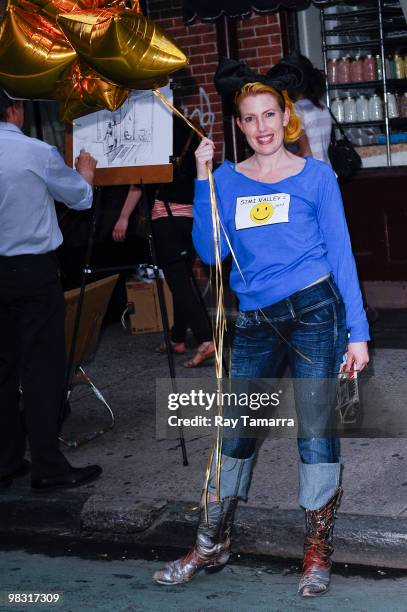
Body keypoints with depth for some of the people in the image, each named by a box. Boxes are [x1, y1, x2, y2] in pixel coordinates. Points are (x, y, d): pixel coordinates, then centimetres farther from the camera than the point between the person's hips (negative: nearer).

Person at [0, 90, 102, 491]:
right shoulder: (38, 153, -11)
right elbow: (80, 199, 5)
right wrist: (86, 174, 27)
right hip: (34, 270, -5)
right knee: (42, 367, -1)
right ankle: (48, 468, 1)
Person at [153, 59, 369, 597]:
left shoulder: (315, 175, 2)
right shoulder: (228, 180, 8)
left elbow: (340, 252, 1)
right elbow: (210, 251, -3)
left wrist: (357, 331, -4)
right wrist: (203, 179, -8)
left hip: (313, 311, -3)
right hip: (255, 323, 3)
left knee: (316, 432, 0)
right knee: (235, 431, 7)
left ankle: (318, 549, 15)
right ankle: (213, 543, 22)